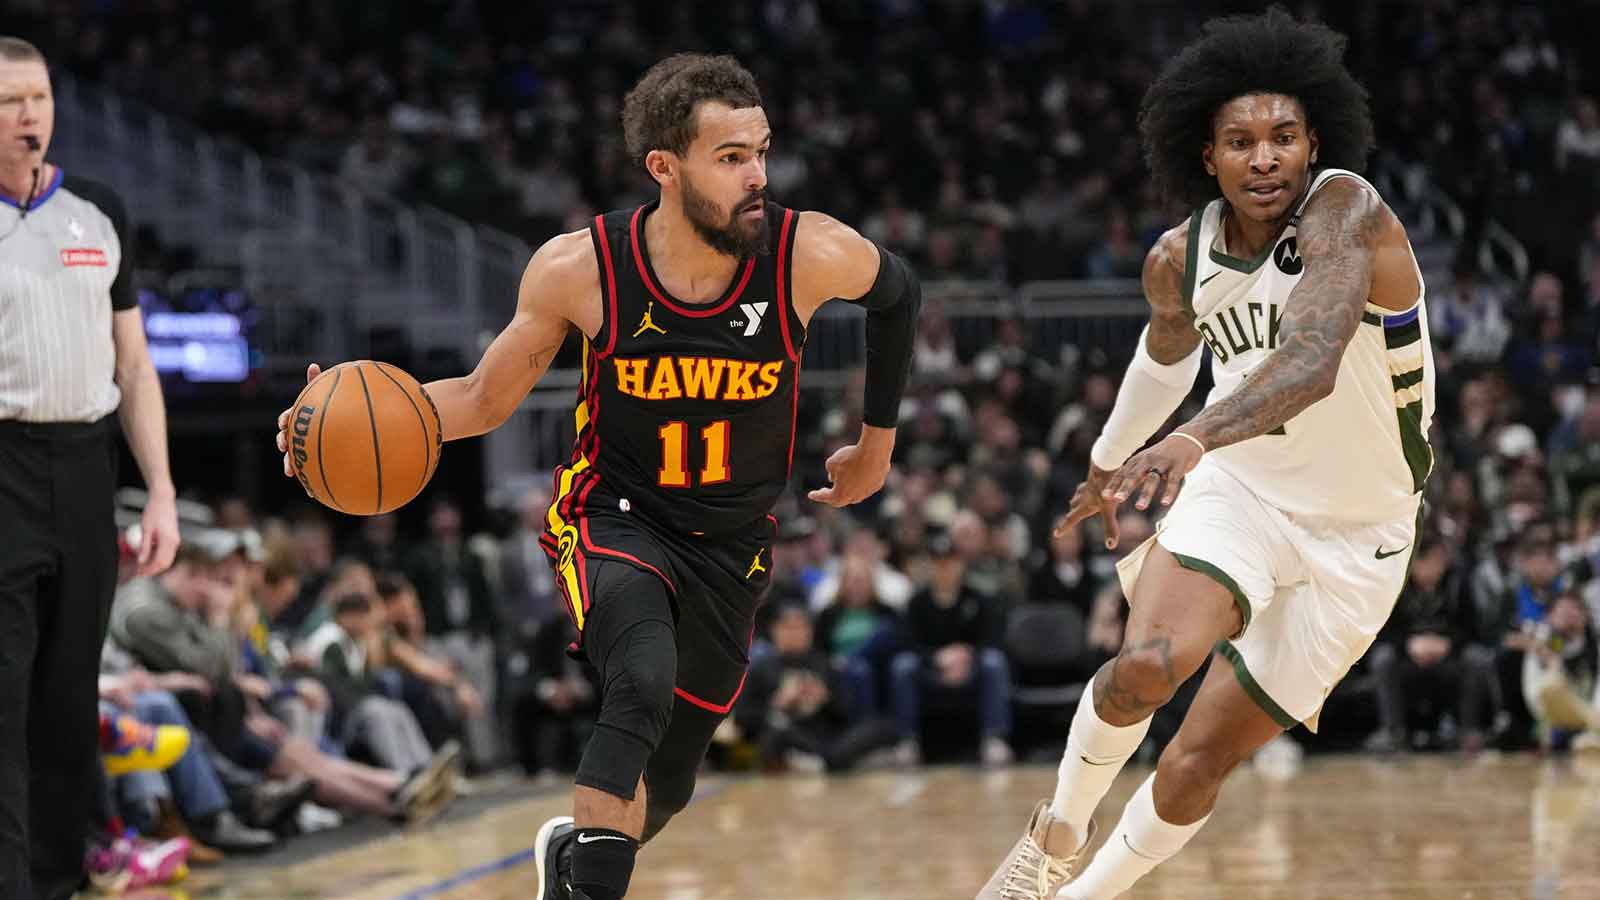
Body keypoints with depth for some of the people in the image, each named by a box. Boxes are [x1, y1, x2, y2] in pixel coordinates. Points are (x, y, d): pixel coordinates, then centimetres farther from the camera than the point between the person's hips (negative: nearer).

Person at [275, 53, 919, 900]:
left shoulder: (810, 255, -20)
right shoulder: (579, 268, -20)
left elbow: (897, 291, 4)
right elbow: (485, 399, -5)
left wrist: (878, 440, 12)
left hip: (731, 545, 3)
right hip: (613, 518, -3)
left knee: (664, 789, 14)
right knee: (642, 686, -35)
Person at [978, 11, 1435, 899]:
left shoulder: (1343, 211, -25)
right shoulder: (1179, 261, -6)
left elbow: (1312, 361, -44)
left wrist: (1194, 438, -60)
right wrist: (1110, 459, 34)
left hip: (1353, 534, -3)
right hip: (1236, 488, 3)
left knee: (1197, 764, 1)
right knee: (1148, 665, -27)